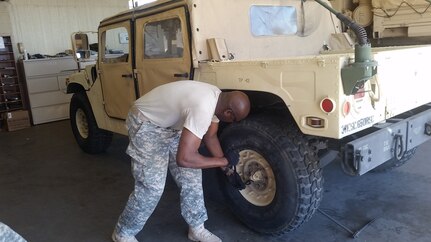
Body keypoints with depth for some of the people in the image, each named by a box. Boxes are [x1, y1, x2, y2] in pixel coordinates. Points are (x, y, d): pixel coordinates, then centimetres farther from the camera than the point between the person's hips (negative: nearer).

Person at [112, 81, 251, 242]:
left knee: (191, 176, 6)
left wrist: (226, 166, 4)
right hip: (145, 124, -9)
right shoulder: (203, 109, -37)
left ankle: (197, 228, 22)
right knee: (152, 187, -9)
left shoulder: (217, 98, -7)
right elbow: (184, 158, -40)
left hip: (170, 124, 9)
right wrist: (222, 161, -25)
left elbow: (210, 136, 8)